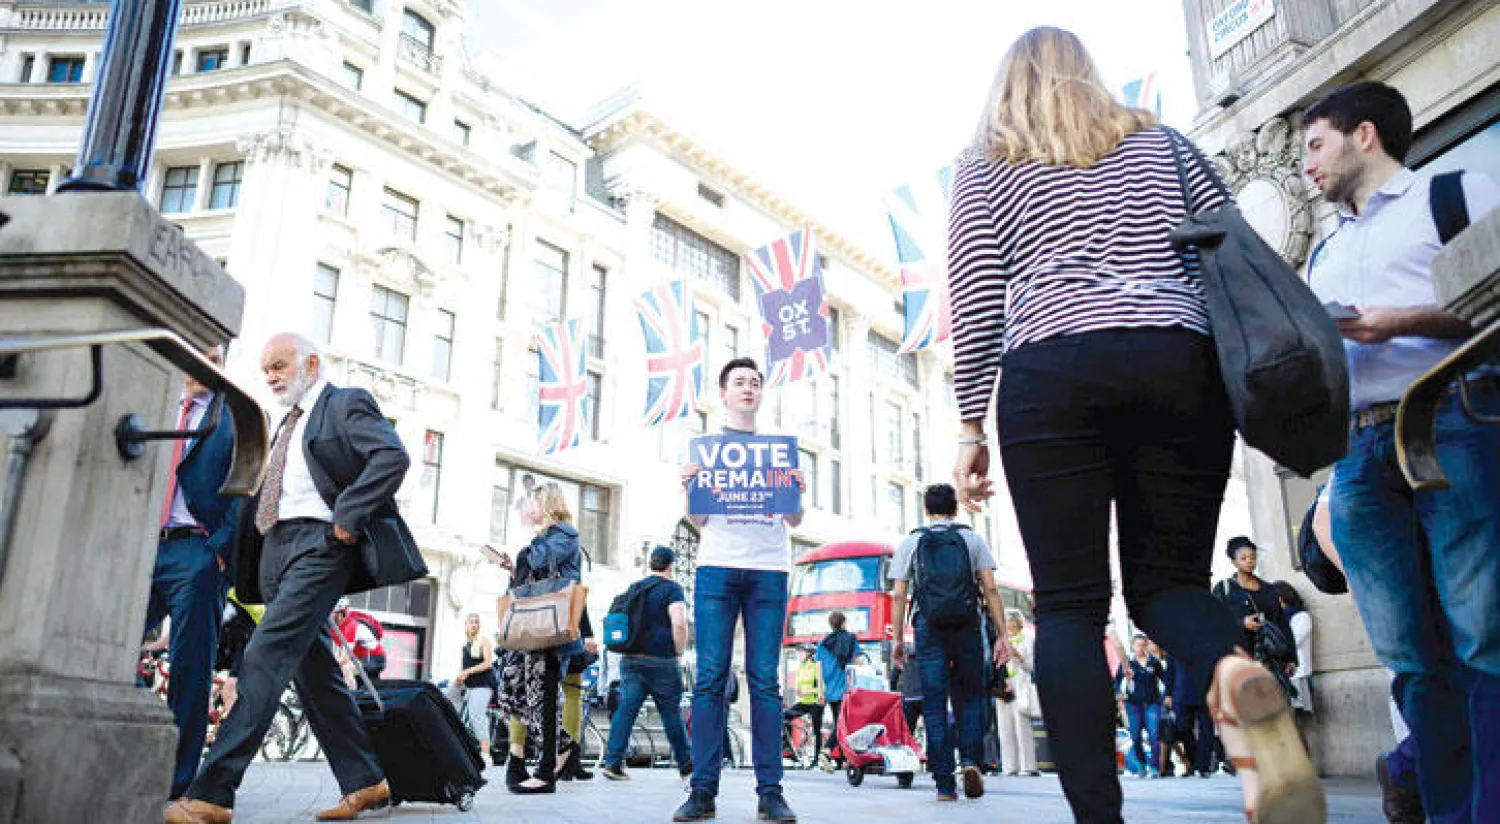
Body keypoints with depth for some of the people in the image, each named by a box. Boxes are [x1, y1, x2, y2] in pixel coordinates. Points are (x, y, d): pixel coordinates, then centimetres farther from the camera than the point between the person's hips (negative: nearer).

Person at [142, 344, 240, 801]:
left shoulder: (238, 418, 5)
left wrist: (220, 549, -12)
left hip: (197, 553, -5)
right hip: (141, 547, 5)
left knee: (190, 670, -2)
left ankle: (176, 782, 4)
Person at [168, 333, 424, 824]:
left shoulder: (345, 405, -1)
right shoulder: (288, 423, 25)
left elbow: (392, 456, -17)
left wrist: (346, 516, -20)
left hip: (317, 543, -9)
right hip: (275, 549, 9)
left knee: (266, 657, -17)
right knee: (313, 670, 8)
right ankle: (365, 783, 15)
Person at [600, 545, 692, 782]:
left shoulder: (634, 588, 15)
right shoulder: (672, 588, -5)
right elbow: (679, 623, -18)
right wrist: (679, 651, -5)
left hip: (630, 658, 5)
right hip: (661, 661, -5)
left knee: (626, 708, 0)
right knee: (671, 713, 7)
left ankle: (612, 761, -11)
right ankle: (685, 765, 18)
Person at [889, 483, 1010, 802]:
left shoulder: (910, 542, 9)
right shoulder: (972, 539, 10)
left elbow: (899, 595, 3)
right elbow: (990, 589, 2)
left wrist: (898, 638, 8)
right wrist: (1002, 634, 4)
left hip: (929, 628, 0)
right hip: (967, 627, 0)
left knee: (935, 705, 3)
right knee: (970, 697, 14)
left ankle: (945, 784, 2)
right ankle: (971, 760, -6)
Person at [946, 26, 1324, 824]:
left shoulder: (984, 165, 14)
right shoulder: (1158, 140, 21)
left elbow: (976, 305, 5)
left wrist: (971, 429, 7)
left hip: (1054, 374, -2)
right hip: (1183, 363, 3)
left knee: (1069, 604, 0)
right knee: (1168, 578, 10)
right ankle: (1232, 670, -24)